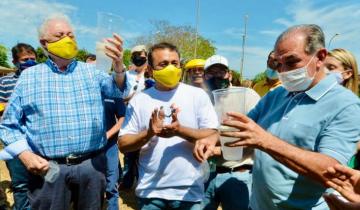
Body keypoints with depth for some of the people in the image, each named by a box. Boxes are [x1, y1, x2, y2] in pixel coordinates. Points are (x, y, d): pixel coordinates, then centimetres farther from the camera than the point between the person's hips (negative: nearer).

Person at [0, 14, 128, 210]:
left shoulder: (91, 71, 6)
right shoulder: (29, 76, 4)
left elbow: (117, 89, -13)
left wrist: (118, 66, -34)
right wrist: (25, 154, -8)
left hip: (92, 165, 1)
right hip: (48, 168, -1)